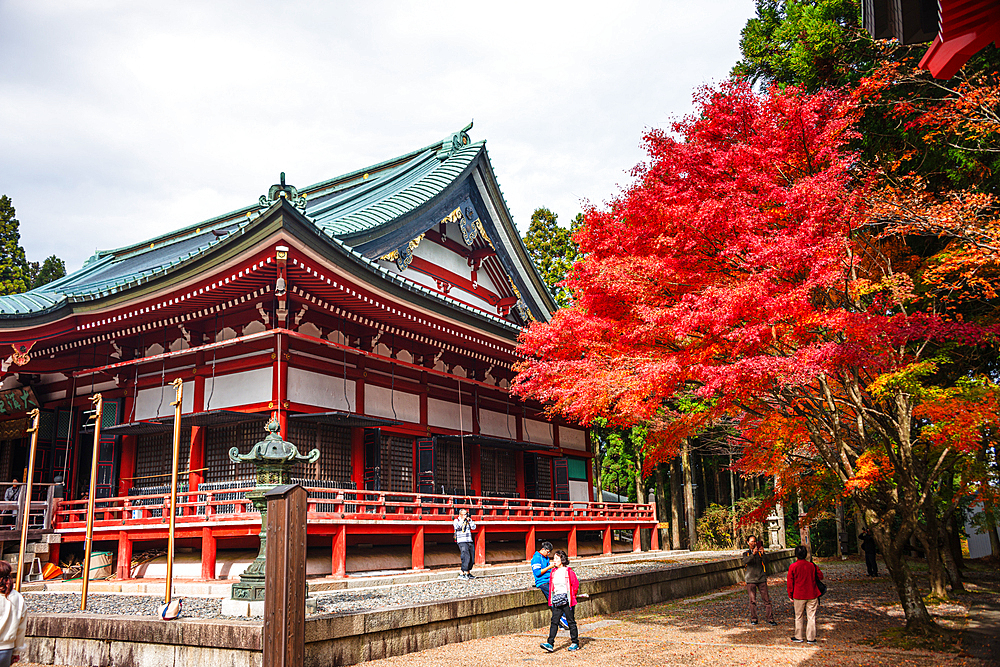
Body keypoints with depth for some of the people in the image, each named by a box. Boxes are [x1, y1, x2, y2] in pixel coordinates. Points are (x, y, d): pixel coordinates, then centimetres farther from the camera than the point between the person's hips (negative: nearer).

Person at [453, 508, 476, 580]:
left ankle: (468, 573, 19)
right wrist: (462, 520, -12)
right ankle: (462, 574, -14)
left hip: (469, 541, 6)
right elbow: (457, 527, -17)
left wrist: (470, 520, -1)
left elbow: (473, 528, 7)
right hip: (462, 541, -6)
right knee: (466, 557, -17)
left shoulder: (468, 520, 15)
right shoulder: (457, 520, 2)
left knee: (471, 558, 7)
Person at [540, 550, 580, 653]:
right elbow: (551, 585, 21)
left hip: (567, 601, -5)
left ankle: (575, 643, 17)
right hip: (556, 601, 5)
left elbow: (576, 584, -6)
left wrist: (571, 596, -2)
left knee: (571, 621, 5)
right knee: (554, 621, -3)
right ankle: (550, 644, -8)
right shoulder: (554, 572, 10)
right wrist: (551, 599, 15)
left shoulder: (568, 571, -8)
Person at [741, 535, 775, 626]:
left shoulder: (760, 552, 8)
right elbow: (745, 561, -16)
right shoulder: (746, 553, 7)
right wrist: (753, 554, -32)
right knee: (752, 600, 2)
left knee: (766, 599, -2)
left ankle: (770, 619, 4)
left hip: (761, 579, 0)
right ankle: (753, 619, 13)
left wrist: (763, 554, -28)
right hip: (751, 580, 0)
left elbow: (765, 562, -9)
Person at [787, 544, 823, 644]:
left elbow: (790, 582, -3)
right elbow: (820, 576, 9)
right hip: (812, 595, 1)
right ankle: (811, 638, 7)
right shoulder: (812, 566, -4)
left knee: (799, 617, 11)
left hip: (799, 595, -1)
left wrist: (790, 595, 6)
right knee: (811, 616, 6)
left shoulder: (793, 567, -7)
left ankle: (798, 637, 17)